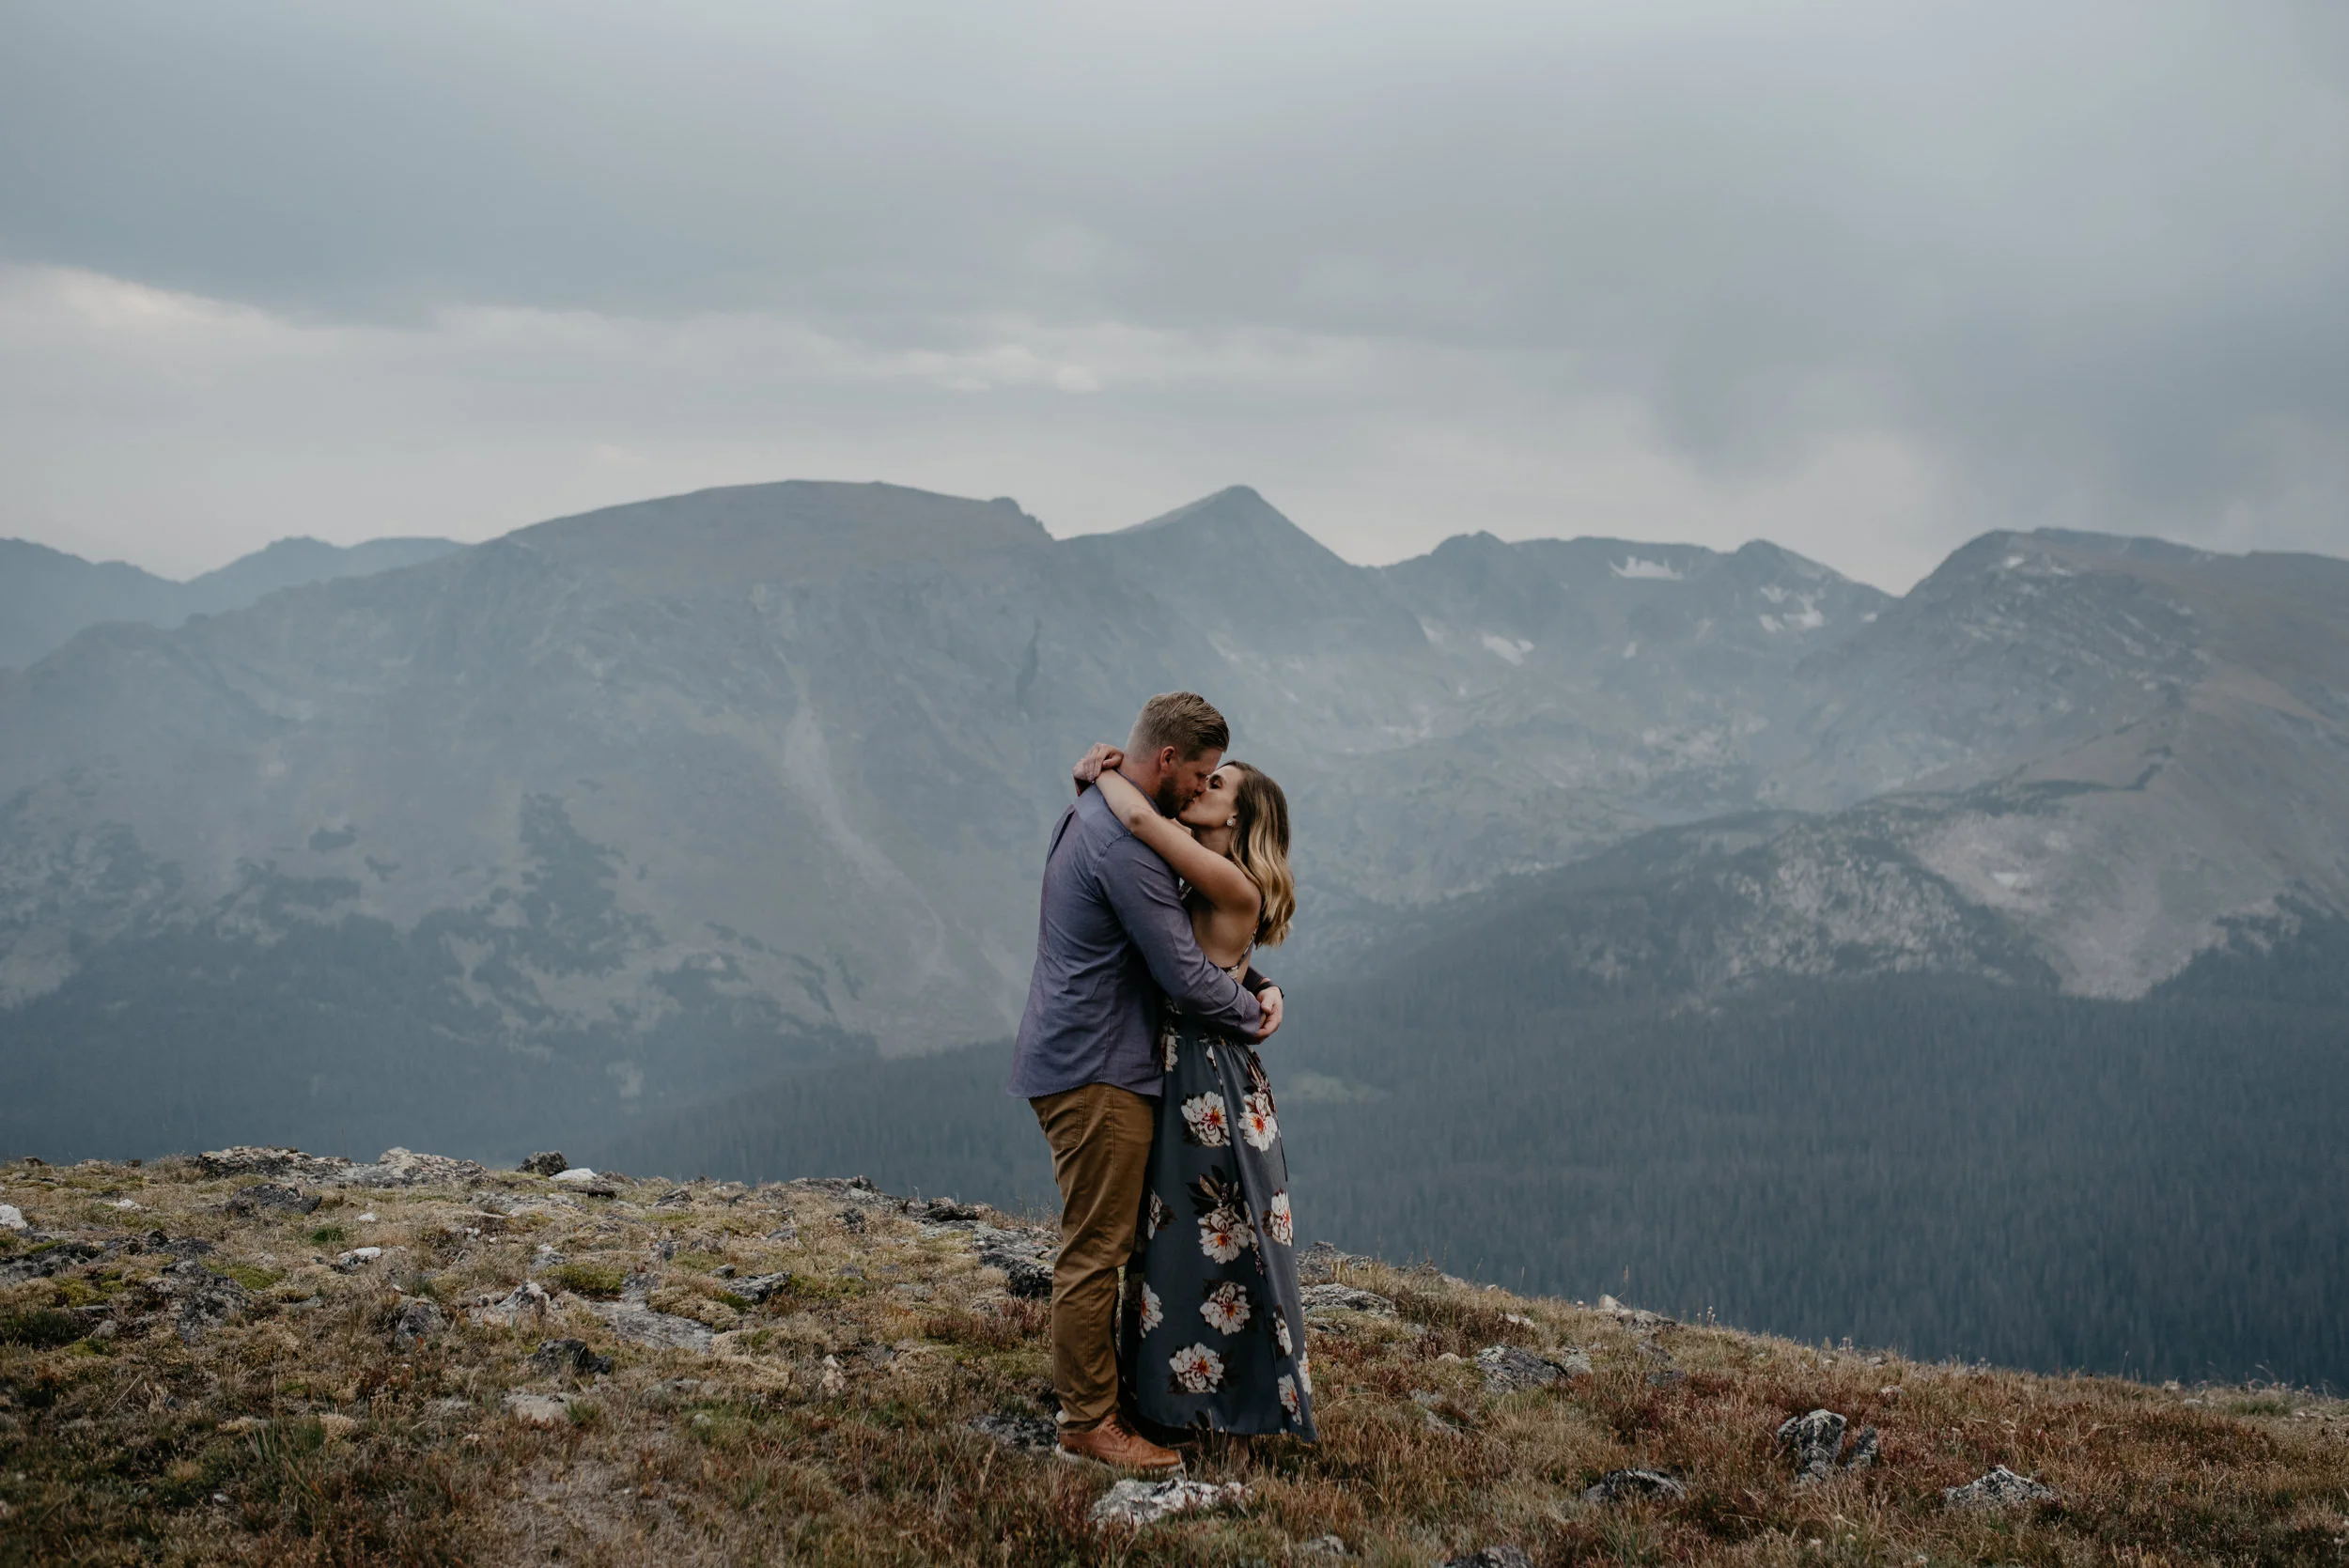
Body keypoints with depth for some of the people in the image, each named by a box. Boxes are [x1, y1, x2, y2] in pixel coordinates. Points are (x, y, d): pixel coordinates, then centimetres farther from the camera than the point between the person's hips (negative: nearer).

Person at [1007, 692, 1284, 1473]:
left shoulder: (1092, 815, 14)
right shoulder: (1125, 845, -21)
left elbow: (1189, 929, 20)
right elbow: (1185, 977, -20)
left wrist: (1254, 982, 6)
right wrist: (1252, 1012, -2)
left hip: (1074, 1060, 11)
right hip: (1096, 1072, -11)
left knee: (1100, 1242, 17)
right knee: (1096, 1248, -4)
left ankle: (1090, 1396, 25)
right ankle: (1088, 1422, 3)